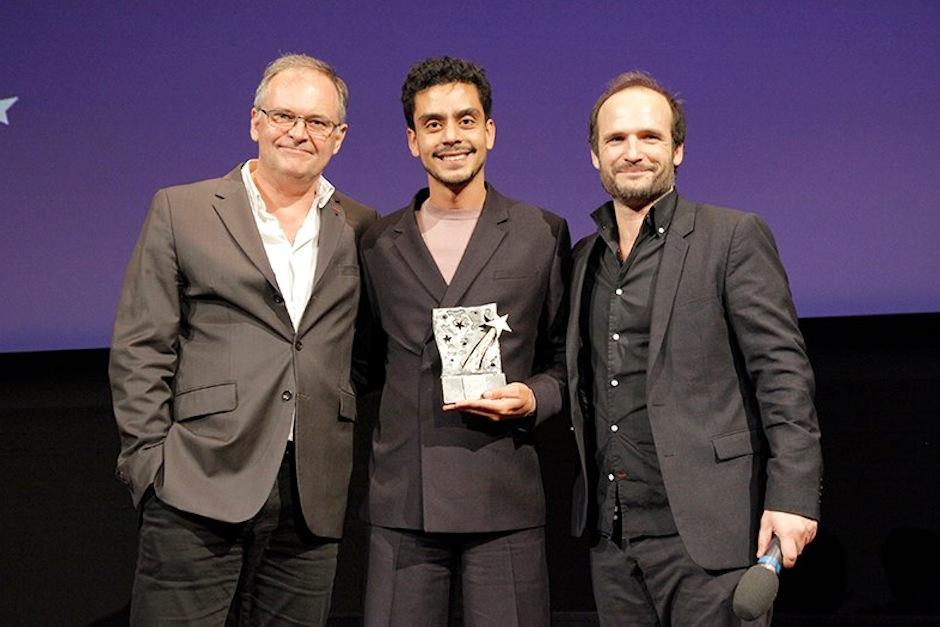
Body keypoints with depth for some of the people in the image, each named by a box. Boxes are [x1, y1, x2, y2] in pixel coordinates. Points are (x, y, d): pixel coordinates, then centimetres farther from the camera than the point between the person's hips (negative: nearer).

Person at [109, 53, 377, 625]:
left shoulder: (360, 228, 11)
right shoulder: (180, 210, 5)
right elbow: (140, 349, 2)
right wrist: (150, 460, -4)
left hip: (312, 501, 3)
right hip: (199, 489, -2)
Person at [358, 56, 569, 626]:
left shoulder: (544, 234, 6)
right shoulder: (379, 243, 12)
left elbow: (565, 359, 11)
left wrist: (533, 399, -7)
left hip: (504, 501, -1)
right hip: (401, 499, 2)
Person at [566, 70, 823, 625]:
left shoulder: (733, 236, -2)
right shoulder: (584, 258, 15)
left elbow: (783, 370, -8)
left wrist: (792, 494, -15)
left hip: (703, 528, -5)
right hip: (612, 536, 5)